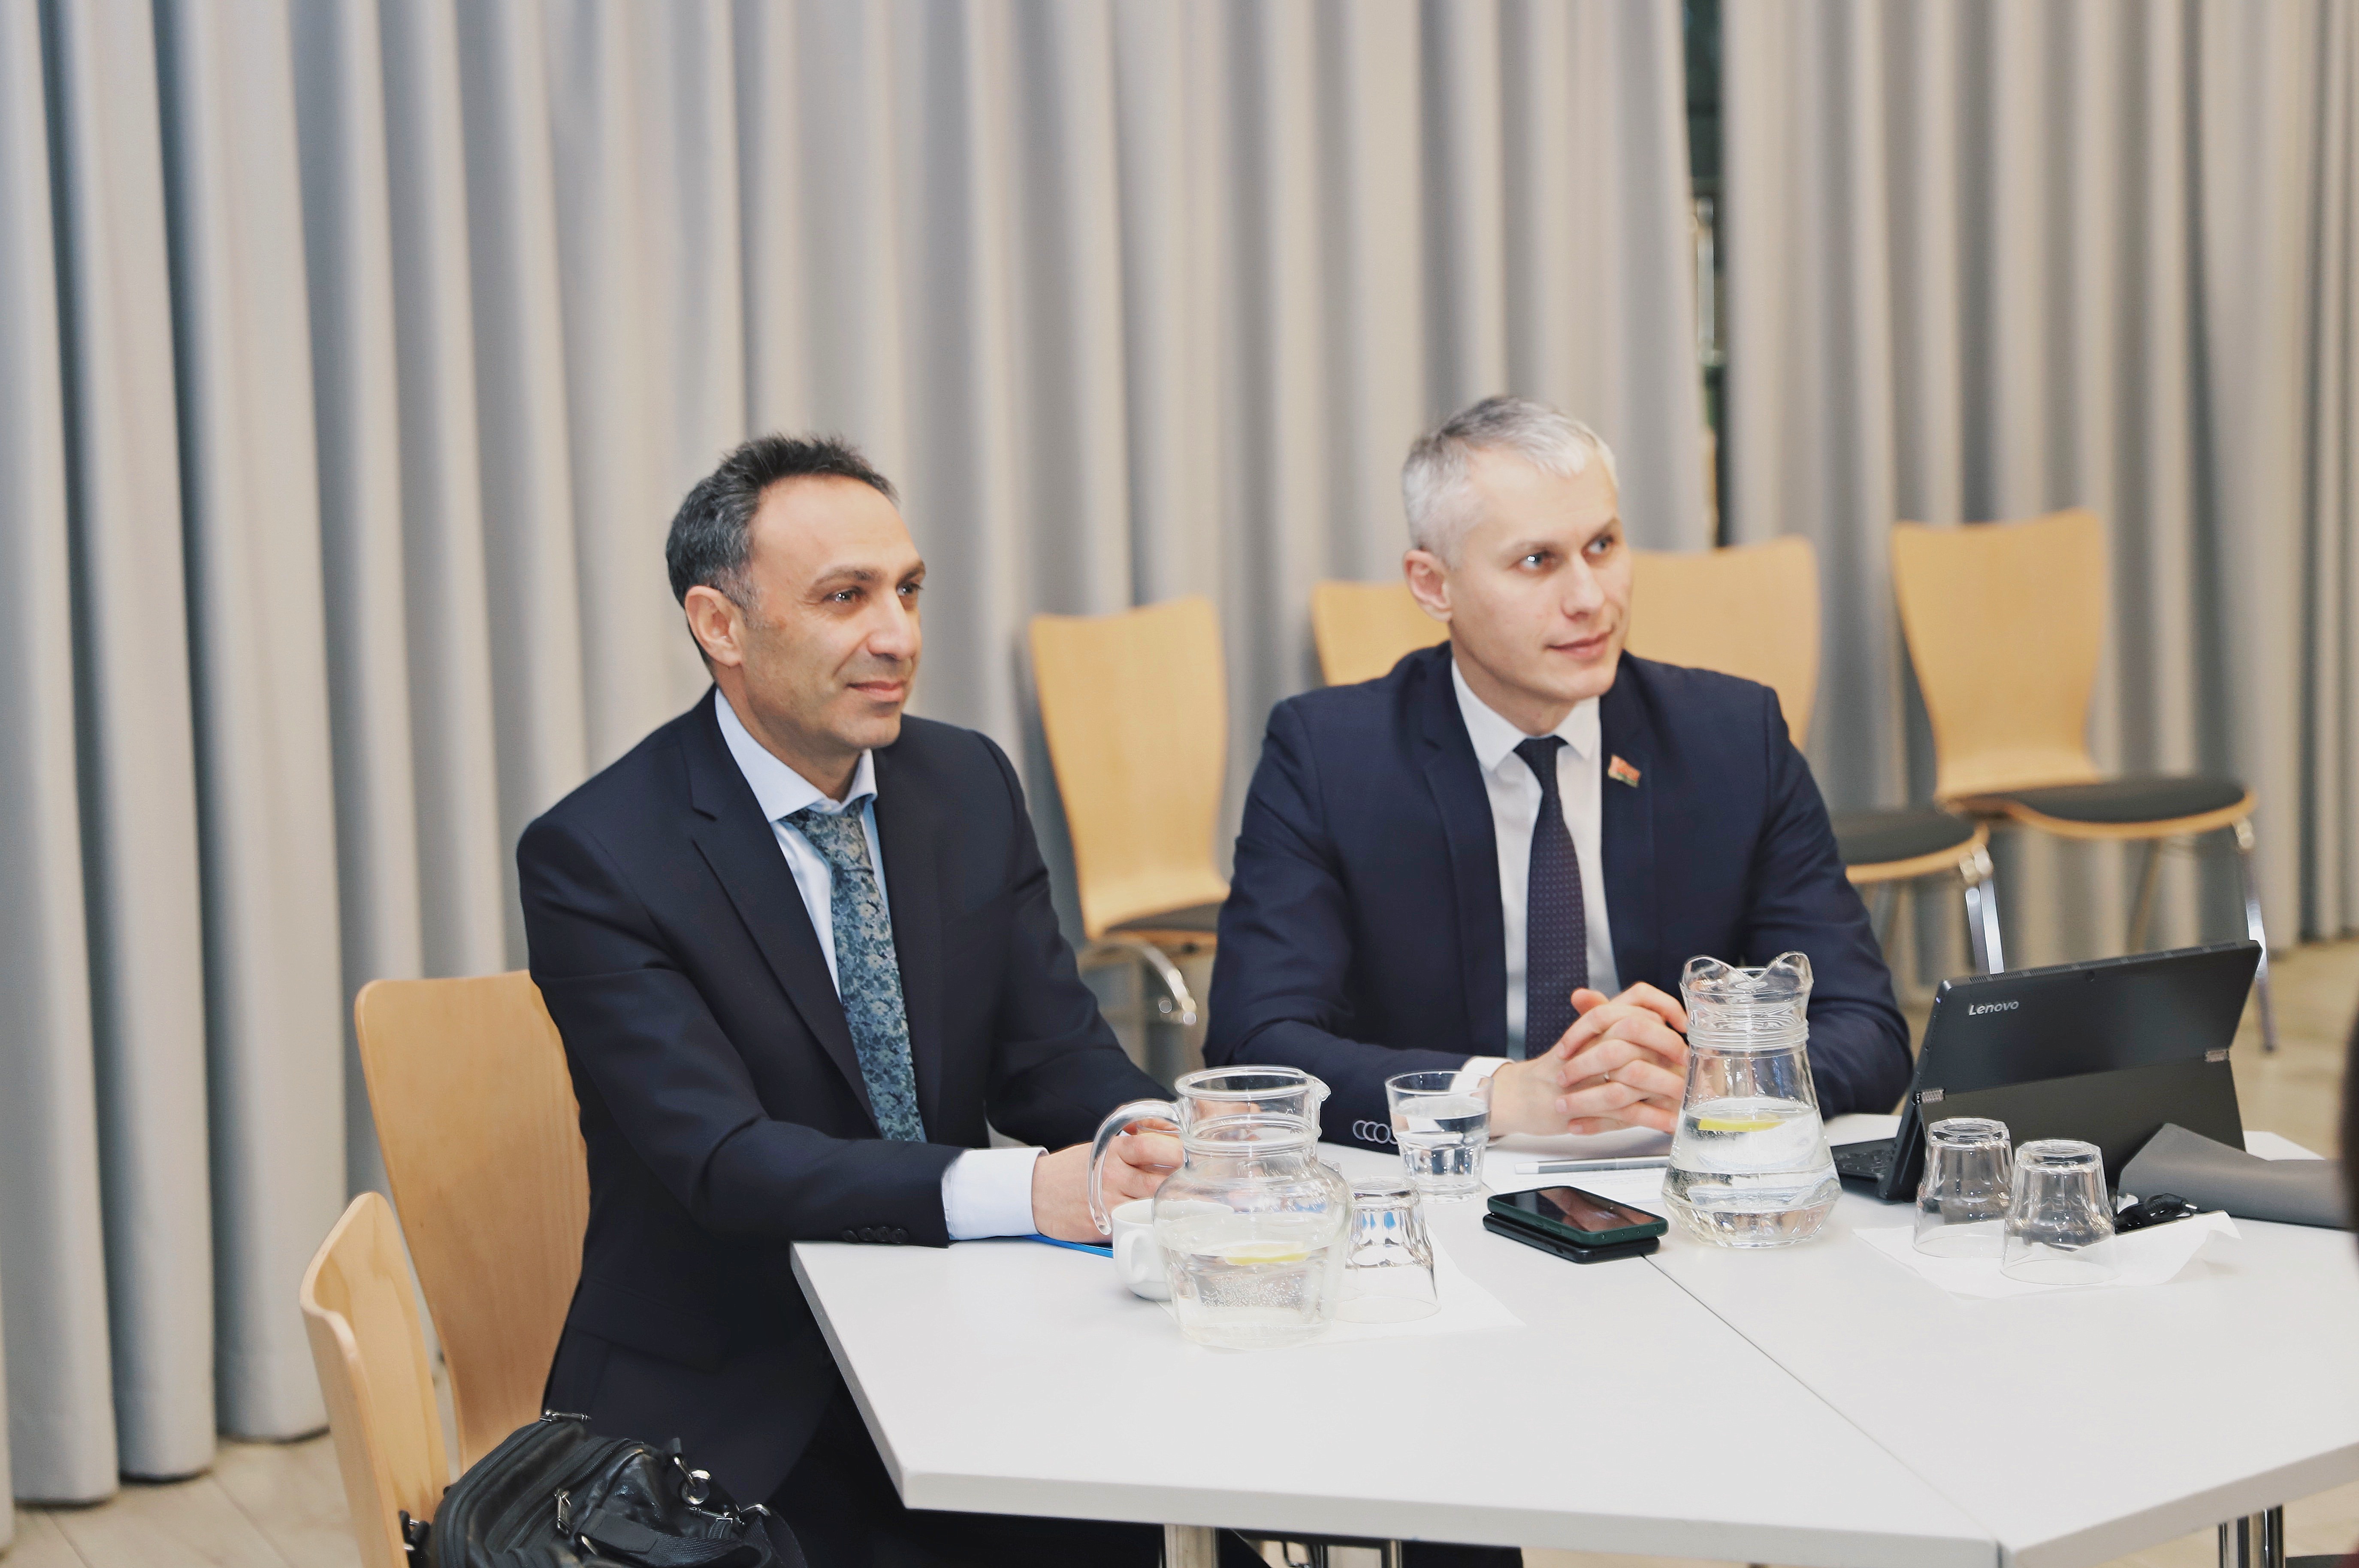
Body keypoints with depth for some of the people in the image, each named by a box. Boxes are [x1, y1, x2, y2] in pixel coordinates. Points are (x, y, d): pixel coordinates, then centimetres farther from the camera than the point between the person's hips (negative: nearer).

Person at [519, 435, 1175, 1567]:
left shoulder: (969, 786, 7)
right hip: (724, 1411, -4)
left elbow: (1055, 1060, 6)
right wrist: (1024, 1190, -33)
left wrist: (1159, 1137, -19)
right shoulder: (593, 857, -12)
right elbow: (721, 1161, -21)